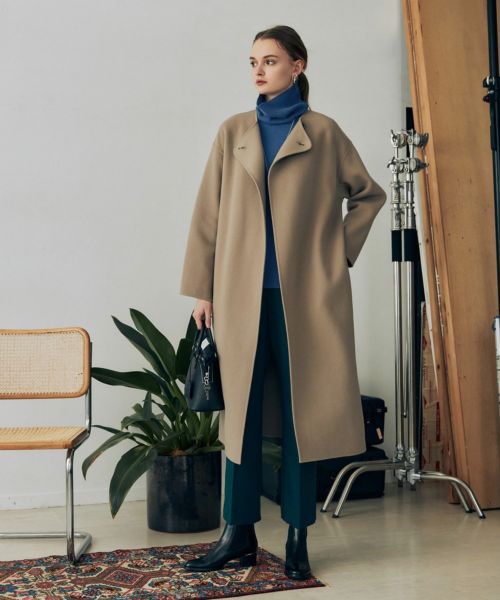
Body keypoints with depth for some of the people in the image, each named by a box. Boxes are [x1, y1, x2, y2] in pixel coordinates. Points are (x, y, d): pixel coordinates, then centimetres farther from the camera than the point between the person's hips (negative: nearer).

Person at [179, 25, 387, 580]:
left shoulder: (323, 133, 6)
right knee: (241, 409, 4)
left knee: (303, 410, 3)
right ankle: (238, 534, 13)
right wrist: (201, 289, 2)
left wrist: (343, 249, 5)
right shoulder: (233, 132, 10)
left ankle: (297, 538, 12)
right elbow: (208, 213, 7)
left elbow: (369, 194, 14)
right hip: (243, 293, 2)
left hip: (307, 294, -1)